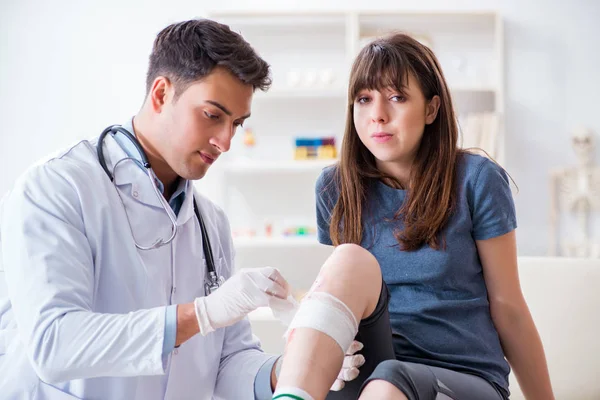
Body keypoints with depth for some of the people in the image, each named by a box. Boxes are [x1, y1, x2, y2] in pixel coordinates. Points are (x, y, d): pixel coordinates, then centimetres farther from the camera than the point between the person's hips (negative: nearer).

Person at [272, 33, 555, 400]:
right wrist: (307, 341, -6)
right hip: (363, 370, 3)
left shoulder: (476, 180, -6)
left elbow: (507, 306, 1)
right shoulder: (335, 187, 2)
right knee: (352, 259, -28)